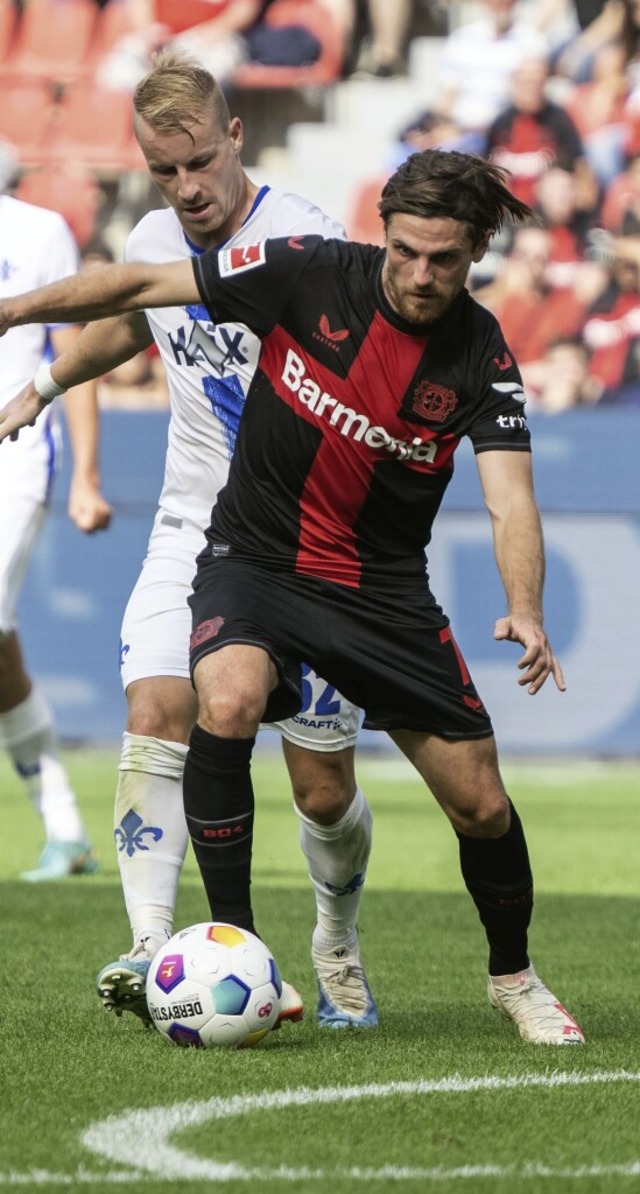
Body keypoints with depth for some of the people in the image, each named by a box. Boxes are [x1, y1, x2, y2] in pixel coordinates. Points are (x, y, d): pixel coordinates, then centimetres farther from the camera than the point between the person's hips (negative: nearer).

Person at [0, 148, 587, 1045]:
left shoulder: (482, 359, -12)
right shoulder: (309, 275, -14)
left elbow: (510, 503, -22)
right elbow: (146, 286, -7)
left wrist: (526, 612, -40)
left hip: (386, 591, 1)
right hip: (256, 559, -1)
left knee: (481, 803, 1)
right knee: (228, 701, -33)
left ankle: (514, 977, 30)